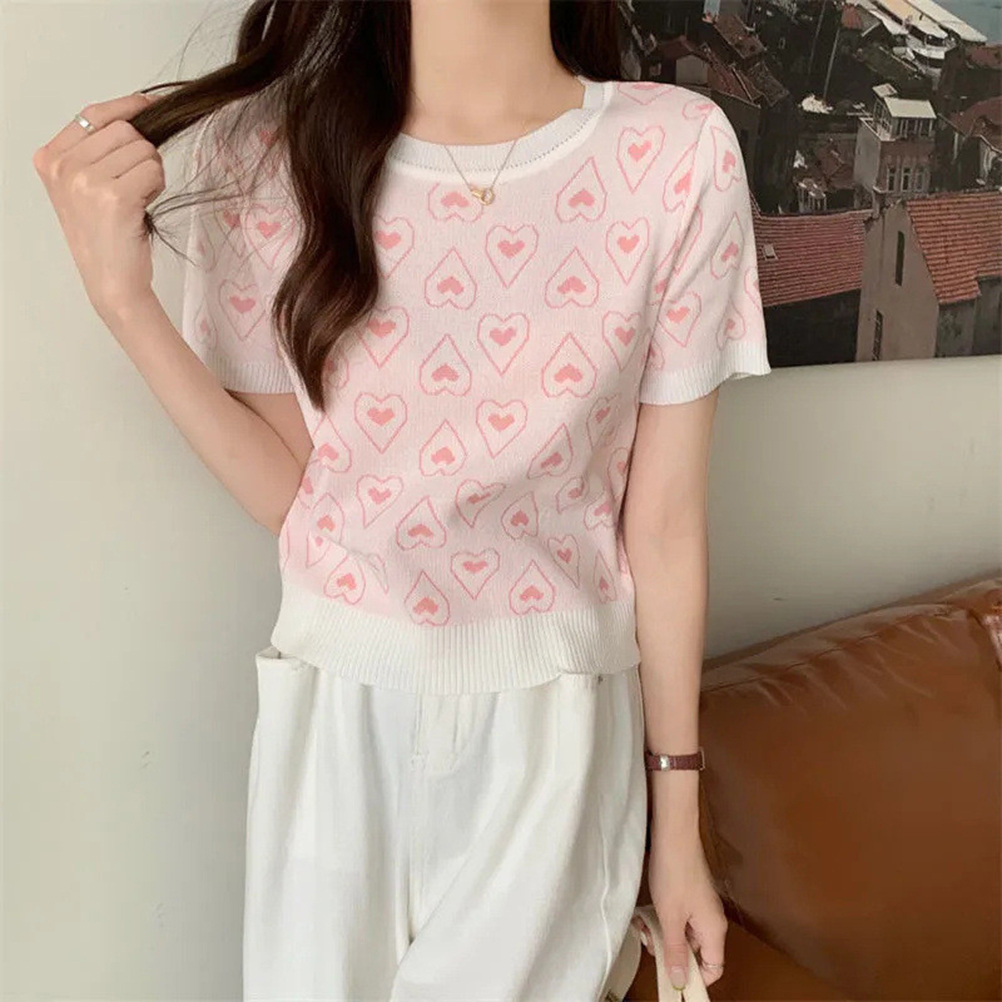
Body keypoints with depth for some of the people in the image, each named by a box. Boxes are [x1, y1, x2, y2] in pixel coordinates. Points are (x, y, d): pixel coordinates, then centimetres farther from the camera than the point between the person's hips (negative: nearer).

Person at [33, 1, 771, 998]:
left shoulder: (677, 153, -14)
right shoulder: (268, 145, -8)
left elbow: (666, 516, -7)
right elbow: (286, 491, -4)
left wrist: (678, 817, 2)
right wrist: (123, 293, -16)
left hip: (554, 719, -1)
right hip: (339, 705, 2)